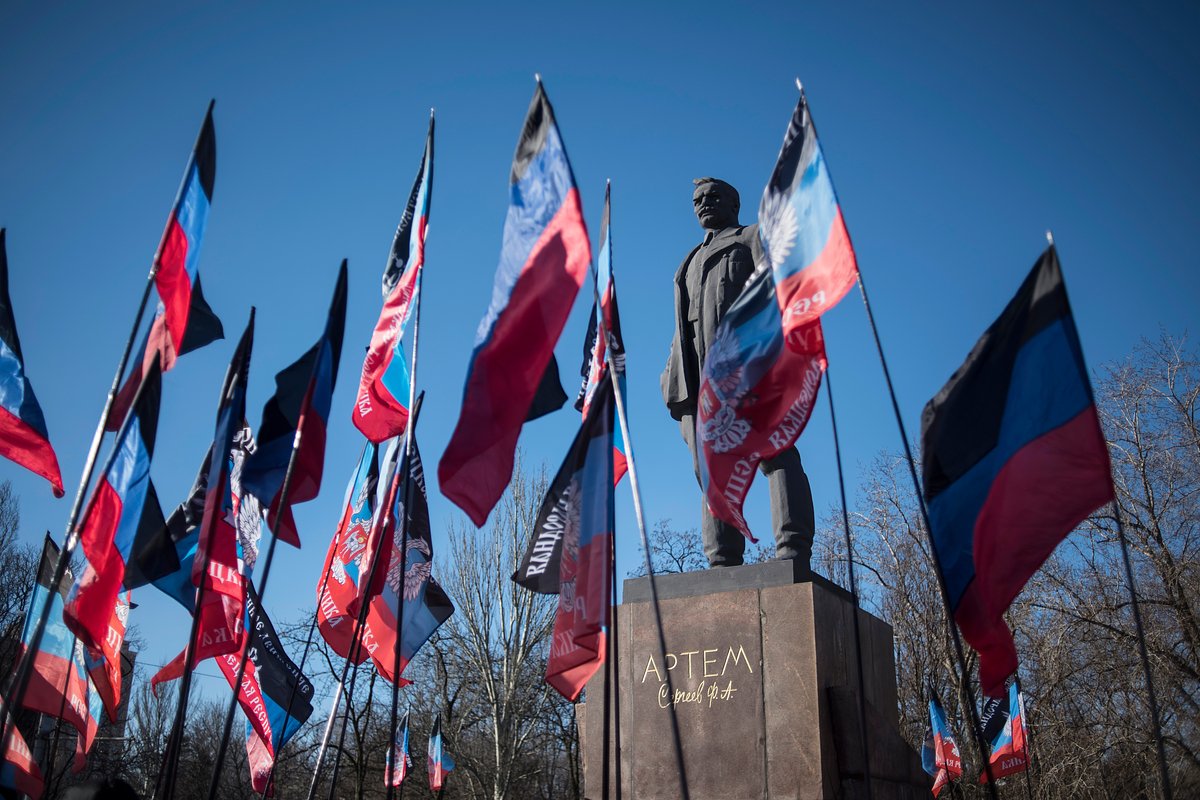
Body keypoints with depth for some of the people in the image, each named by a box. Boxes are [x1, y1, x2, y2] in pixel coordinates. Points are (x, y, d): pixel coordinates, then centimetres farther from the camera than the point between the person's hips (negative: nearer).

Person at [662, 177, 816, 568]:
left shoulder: (755, 236, 20)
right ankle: (723, 564, -10)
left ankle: (794, 555, -26)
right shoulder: (692, 262, 37)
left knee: (773, 449, -18)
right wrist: (673, 377, 14)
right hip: (697, 372, 6)